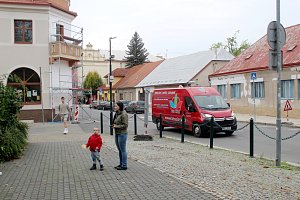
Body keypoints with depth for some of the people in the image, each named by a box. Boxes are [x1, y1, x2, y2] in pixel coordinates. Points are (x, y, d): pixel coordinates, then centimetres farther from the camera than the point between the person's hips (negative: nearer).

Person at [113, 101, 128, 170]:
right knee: (119, 150, 15)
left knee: (123, 150, -2)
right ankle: (121, 164, 25)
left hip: (122, 134, -9)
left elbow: (125, 125, -18)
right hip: (117, 134, 9)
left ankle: (124, 166, 6)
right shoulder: (116, 114, 12)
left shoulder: (123, 114, -15)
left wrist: (117, 126, -16)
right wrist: (114, 125, 4)